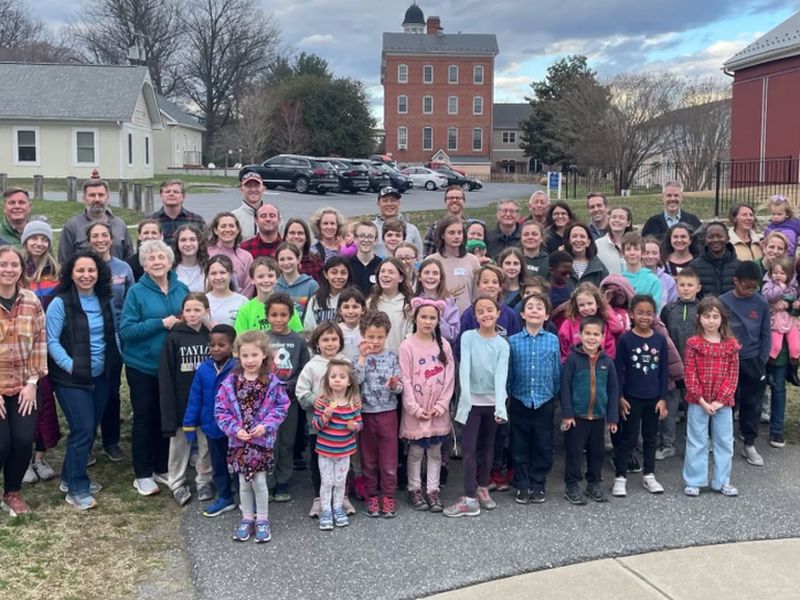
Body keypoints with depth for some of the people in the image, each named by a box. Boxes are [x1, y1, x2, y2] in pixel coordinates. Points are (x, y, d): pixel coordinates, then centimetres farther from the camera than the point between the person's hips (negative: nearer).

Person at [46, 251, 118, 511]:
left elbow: (113, 333, 15)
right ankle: (77, 490, 4)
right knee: (83, 430, -9)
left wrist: (118, 359, 4)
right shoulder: (60, 303, -11)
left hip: (100, 376, 6)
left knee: (90, 429, 12)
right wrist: (71, 366, -19)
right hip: (71, 378, -6)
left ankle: (72, 476, 30)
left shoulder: (105, 301, 7)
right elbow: (52, 341, -12)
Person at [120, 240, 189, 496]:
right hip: (142, 366, -4)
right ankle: (143, 475, 17)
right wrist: (161, 323, -22)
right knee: (144, 418, 5)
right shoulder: (136, 292, -9)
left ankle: (162, 469, 28)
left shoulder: (182, 289, 3)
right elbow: (125, 330, -15)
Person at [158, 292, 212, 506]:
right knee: (179, 445, 10)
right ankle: (177, 483, 25)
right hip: (182, 402, -2)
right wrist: (168, 408, -12)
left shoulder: (212, 336, 0)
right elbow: (165, 376, -8)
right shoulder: (173, 338, -7)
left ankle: (204, 481, 28)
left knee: (206, 444, 12)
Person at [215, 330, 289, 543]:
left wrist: (266, 425, -15)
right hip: (239, 440, 2)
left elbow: (281, 406, -3)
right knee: (244, 482, 11)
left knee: (259, 481, 2)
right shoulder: (230, 382, -4)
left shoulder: (272, 382, -6)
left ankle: (262, 520, 19)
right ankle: (247, 518, 27)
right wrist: (235, 429, -13)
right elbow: (221, 410, -3)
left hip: (262, 439, -1)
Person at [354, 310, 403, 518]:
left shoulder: (392, 357, 1)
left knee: (389, 458, 4)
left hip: (388, 412, 0)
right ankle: (371, 496, 22)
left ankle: (388, 497, 15)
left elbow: (400, 386, -2)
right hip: (365, 413, 0)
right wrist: (363, 357, -20)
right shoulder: (359, 357, 0)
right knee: (368, 458, 10)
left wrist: (394, 385, -23)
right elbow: (356, 380, -17)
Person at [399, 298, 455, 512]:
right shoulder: (408, 346, -7)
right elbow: (406, 380, -9)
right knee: (416, 451, 5)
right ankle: (414, 489, 17)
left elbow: (449, 377, 1)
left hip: (438, 410, 3)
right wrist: (415, 408, -13)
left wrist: (441, 405, -7)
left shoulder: (443, 344, 2)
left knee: (435, 451, 9)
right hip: (416, 410, -3)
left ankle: (432, 490, 17)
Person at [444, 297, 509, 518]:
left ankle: (482, 488, 28)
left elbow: (501, 375, -12)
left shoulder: (502, 344, -2)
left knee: (487, 446, 13)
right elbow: (464, 368, -14)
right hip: (472, 400, -2)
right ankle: (469, 498, -4)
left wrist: (501, 406, -23)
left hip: (492, 402, 2)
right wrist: (466, 396, -26)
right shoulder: (468, 337, -5)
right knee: (469, 448, -5)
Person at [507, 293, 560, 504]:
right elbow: (508, 372, 2)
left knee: (543, 447, 8)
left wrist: (555, 393, 5)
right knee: (520, 447, 8)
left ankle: (538, 485, 23)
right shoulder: (513, 341, -2)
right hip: (520, 402, 0)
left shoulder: (553, 341, -1)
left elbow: (557, 372, 4)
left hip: (544, 402, 0)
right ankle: (522, 486, 20)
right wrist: (507, 396, 3)